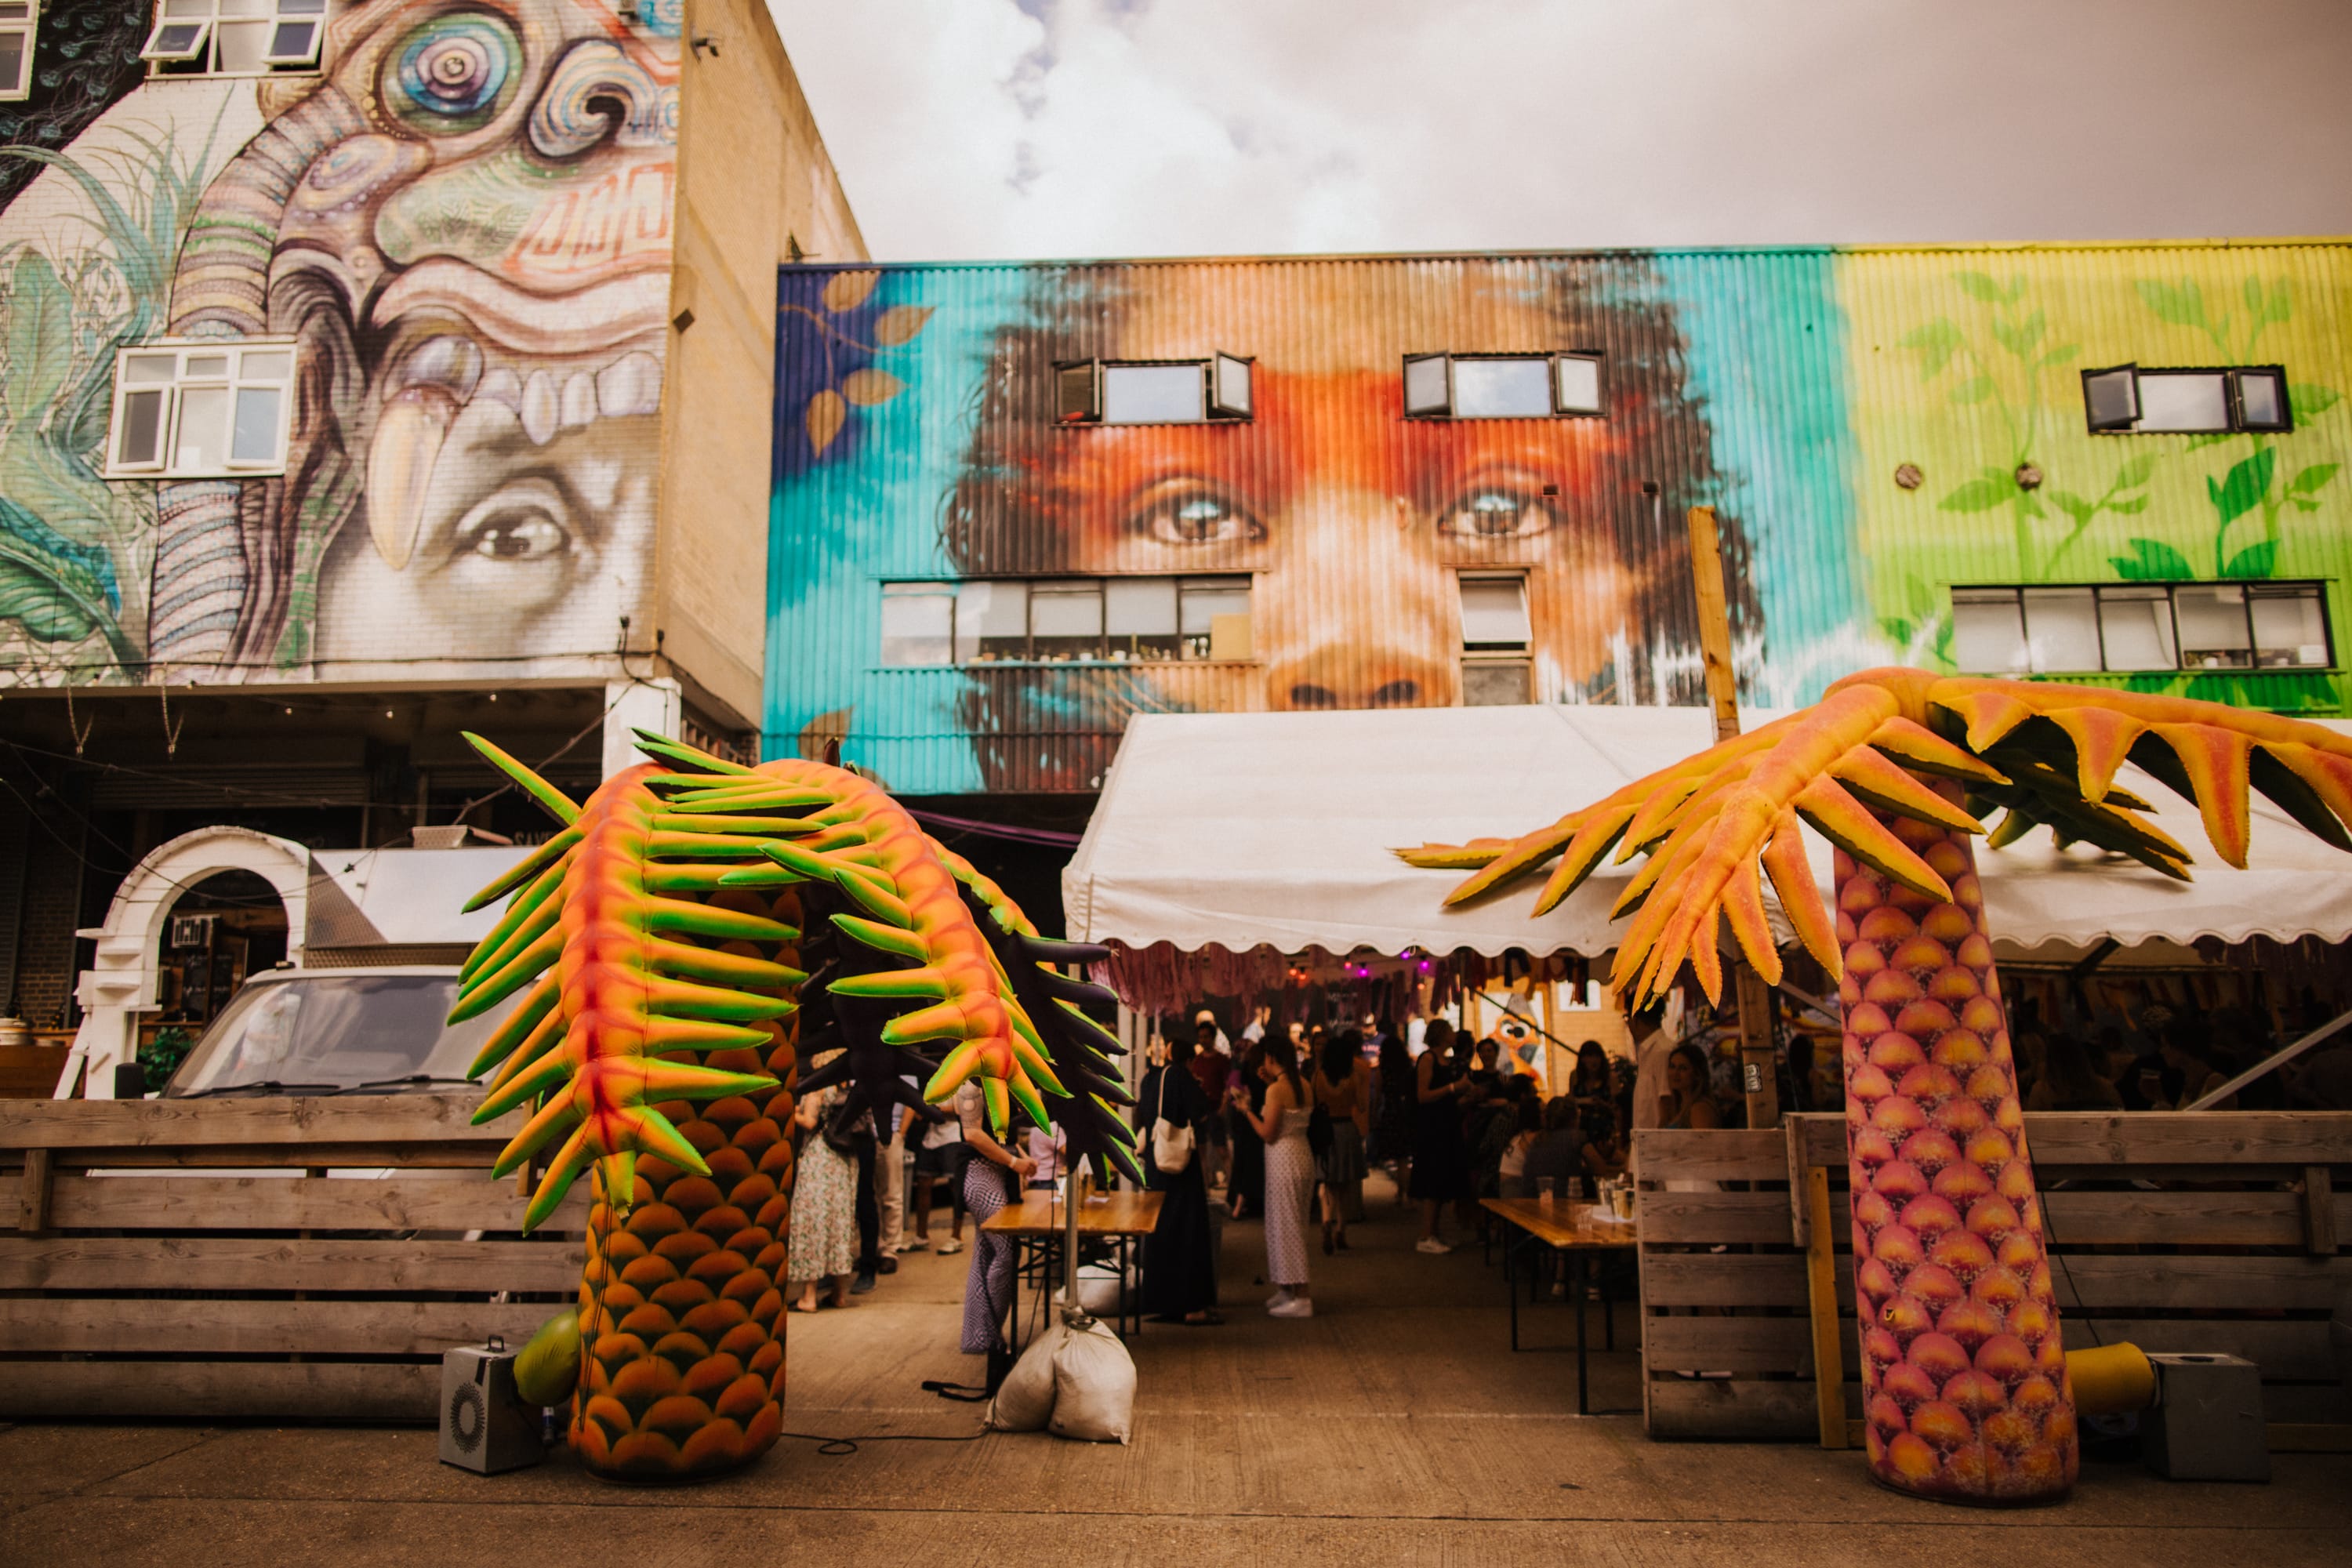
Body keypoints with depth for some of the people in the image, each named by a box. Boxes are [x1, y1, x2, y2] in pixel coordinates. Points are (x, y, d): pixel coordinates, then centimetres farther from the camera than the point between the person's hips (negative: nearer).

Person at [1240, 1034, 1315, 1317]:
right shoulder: (1303, 1085, 6)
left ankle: (1300, 1299, 1)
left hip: (1284, 1159, -8)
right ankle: (1287, 1291, 25)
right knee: (1294, 1225, 16)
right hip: (1303, 1155, 8)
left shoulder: (1276, 1090, -17)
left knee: (1287, 1226, -1)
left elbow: (1268, 1134, -16)